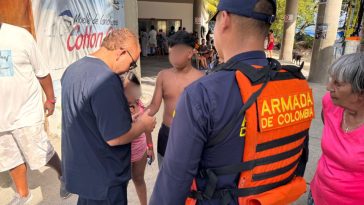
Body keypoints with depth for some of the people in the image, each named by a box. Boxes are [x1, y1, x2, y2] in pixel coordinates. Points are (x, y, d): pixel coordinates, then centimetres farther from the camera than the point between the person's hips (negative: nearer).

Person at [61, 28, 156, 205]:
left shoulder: (73, 69, 3)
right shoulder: (106, 81, -29)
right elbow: (115, 137, -28)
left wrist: (128, 118, 12)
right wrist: (143, 125, -10)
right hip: (103, 178, -8)